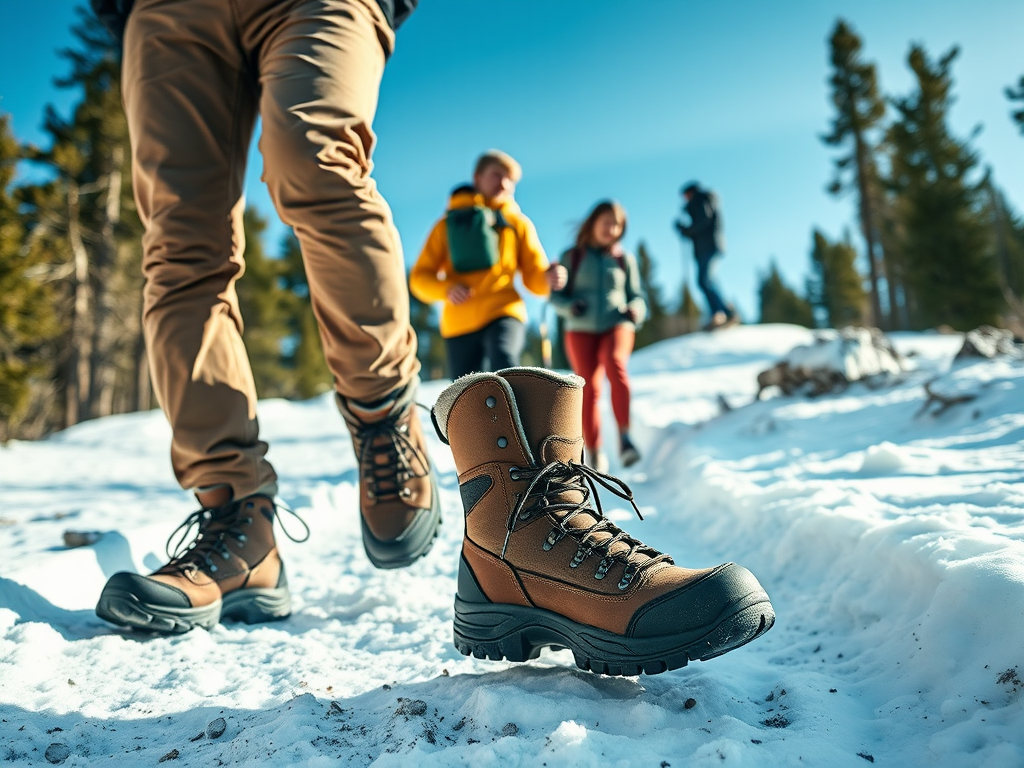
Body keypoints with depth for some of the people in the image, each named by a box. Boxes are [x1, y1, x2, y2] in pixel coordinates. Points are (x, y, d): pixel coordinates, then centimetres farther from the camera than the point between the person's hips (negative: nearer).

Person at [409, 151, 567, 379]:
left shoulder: (519, 223, 14)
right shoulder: (448, 223, 12)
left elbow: (534, 278, 9)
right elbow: (420, 276, 7)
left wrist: (548, 278, -15)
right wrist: (446, 289, -15)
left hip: (505, 313, -1)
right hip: (459, 323, 1)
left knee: (504, 364, -33)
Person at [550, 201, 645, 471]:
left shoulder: (625, 259, 10)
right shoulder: (572, 257, 6)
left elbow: (636, 296, 14)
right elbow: (556, 296, 6)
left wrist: (635, 310, -9)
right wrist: (570, 306, -16)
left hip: (616, 325, 0)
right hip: (581, 329, 0)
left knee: (615, 364, -30)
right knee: (590, 388, -9)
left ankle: (624, 438, -32)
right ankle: (594, 454, 0)